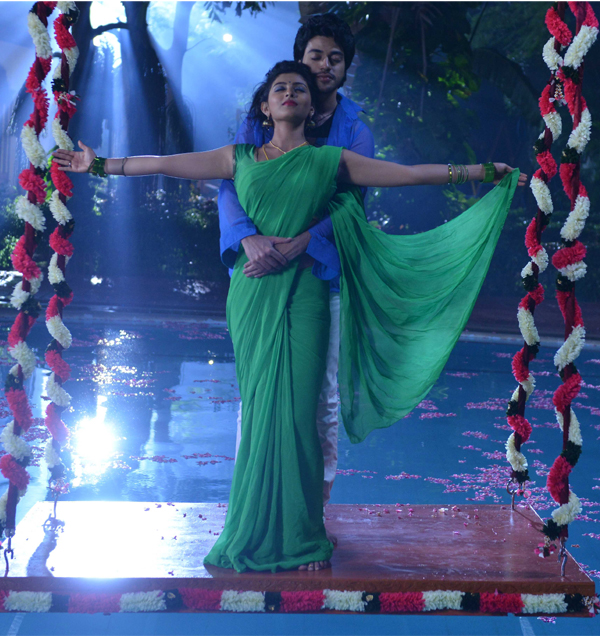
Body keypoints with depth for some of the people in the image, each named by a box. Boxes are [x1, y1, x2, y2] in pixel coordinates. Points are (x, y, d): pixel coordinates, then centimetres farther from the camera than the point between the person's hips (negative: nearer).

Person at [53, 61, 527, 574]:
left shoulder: (331, 161, 9)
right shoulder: (240, 159, 13)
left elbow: (413, 174, 7)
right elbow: (164, 164, 17)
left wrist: (485, 173, 5)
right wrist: (99, 165, 19)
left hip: (302, 295, -1)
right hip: (253, 294, 1)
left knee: (294, 411, -4)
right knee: (260, 408, 2)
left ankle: (299, 536, 8)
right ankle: (257, 532, 14)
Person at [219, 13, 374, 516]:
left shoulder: (355, 131, 5)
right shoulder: (259, 121, 7)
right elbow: (230, 186, -5)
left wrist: (298, 244, -27)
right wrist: (251, 239, -25)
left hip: (321, 273, 0)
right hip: (261, 271, 0)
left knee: (322, 393, 6)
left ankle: (317, 499, 19)